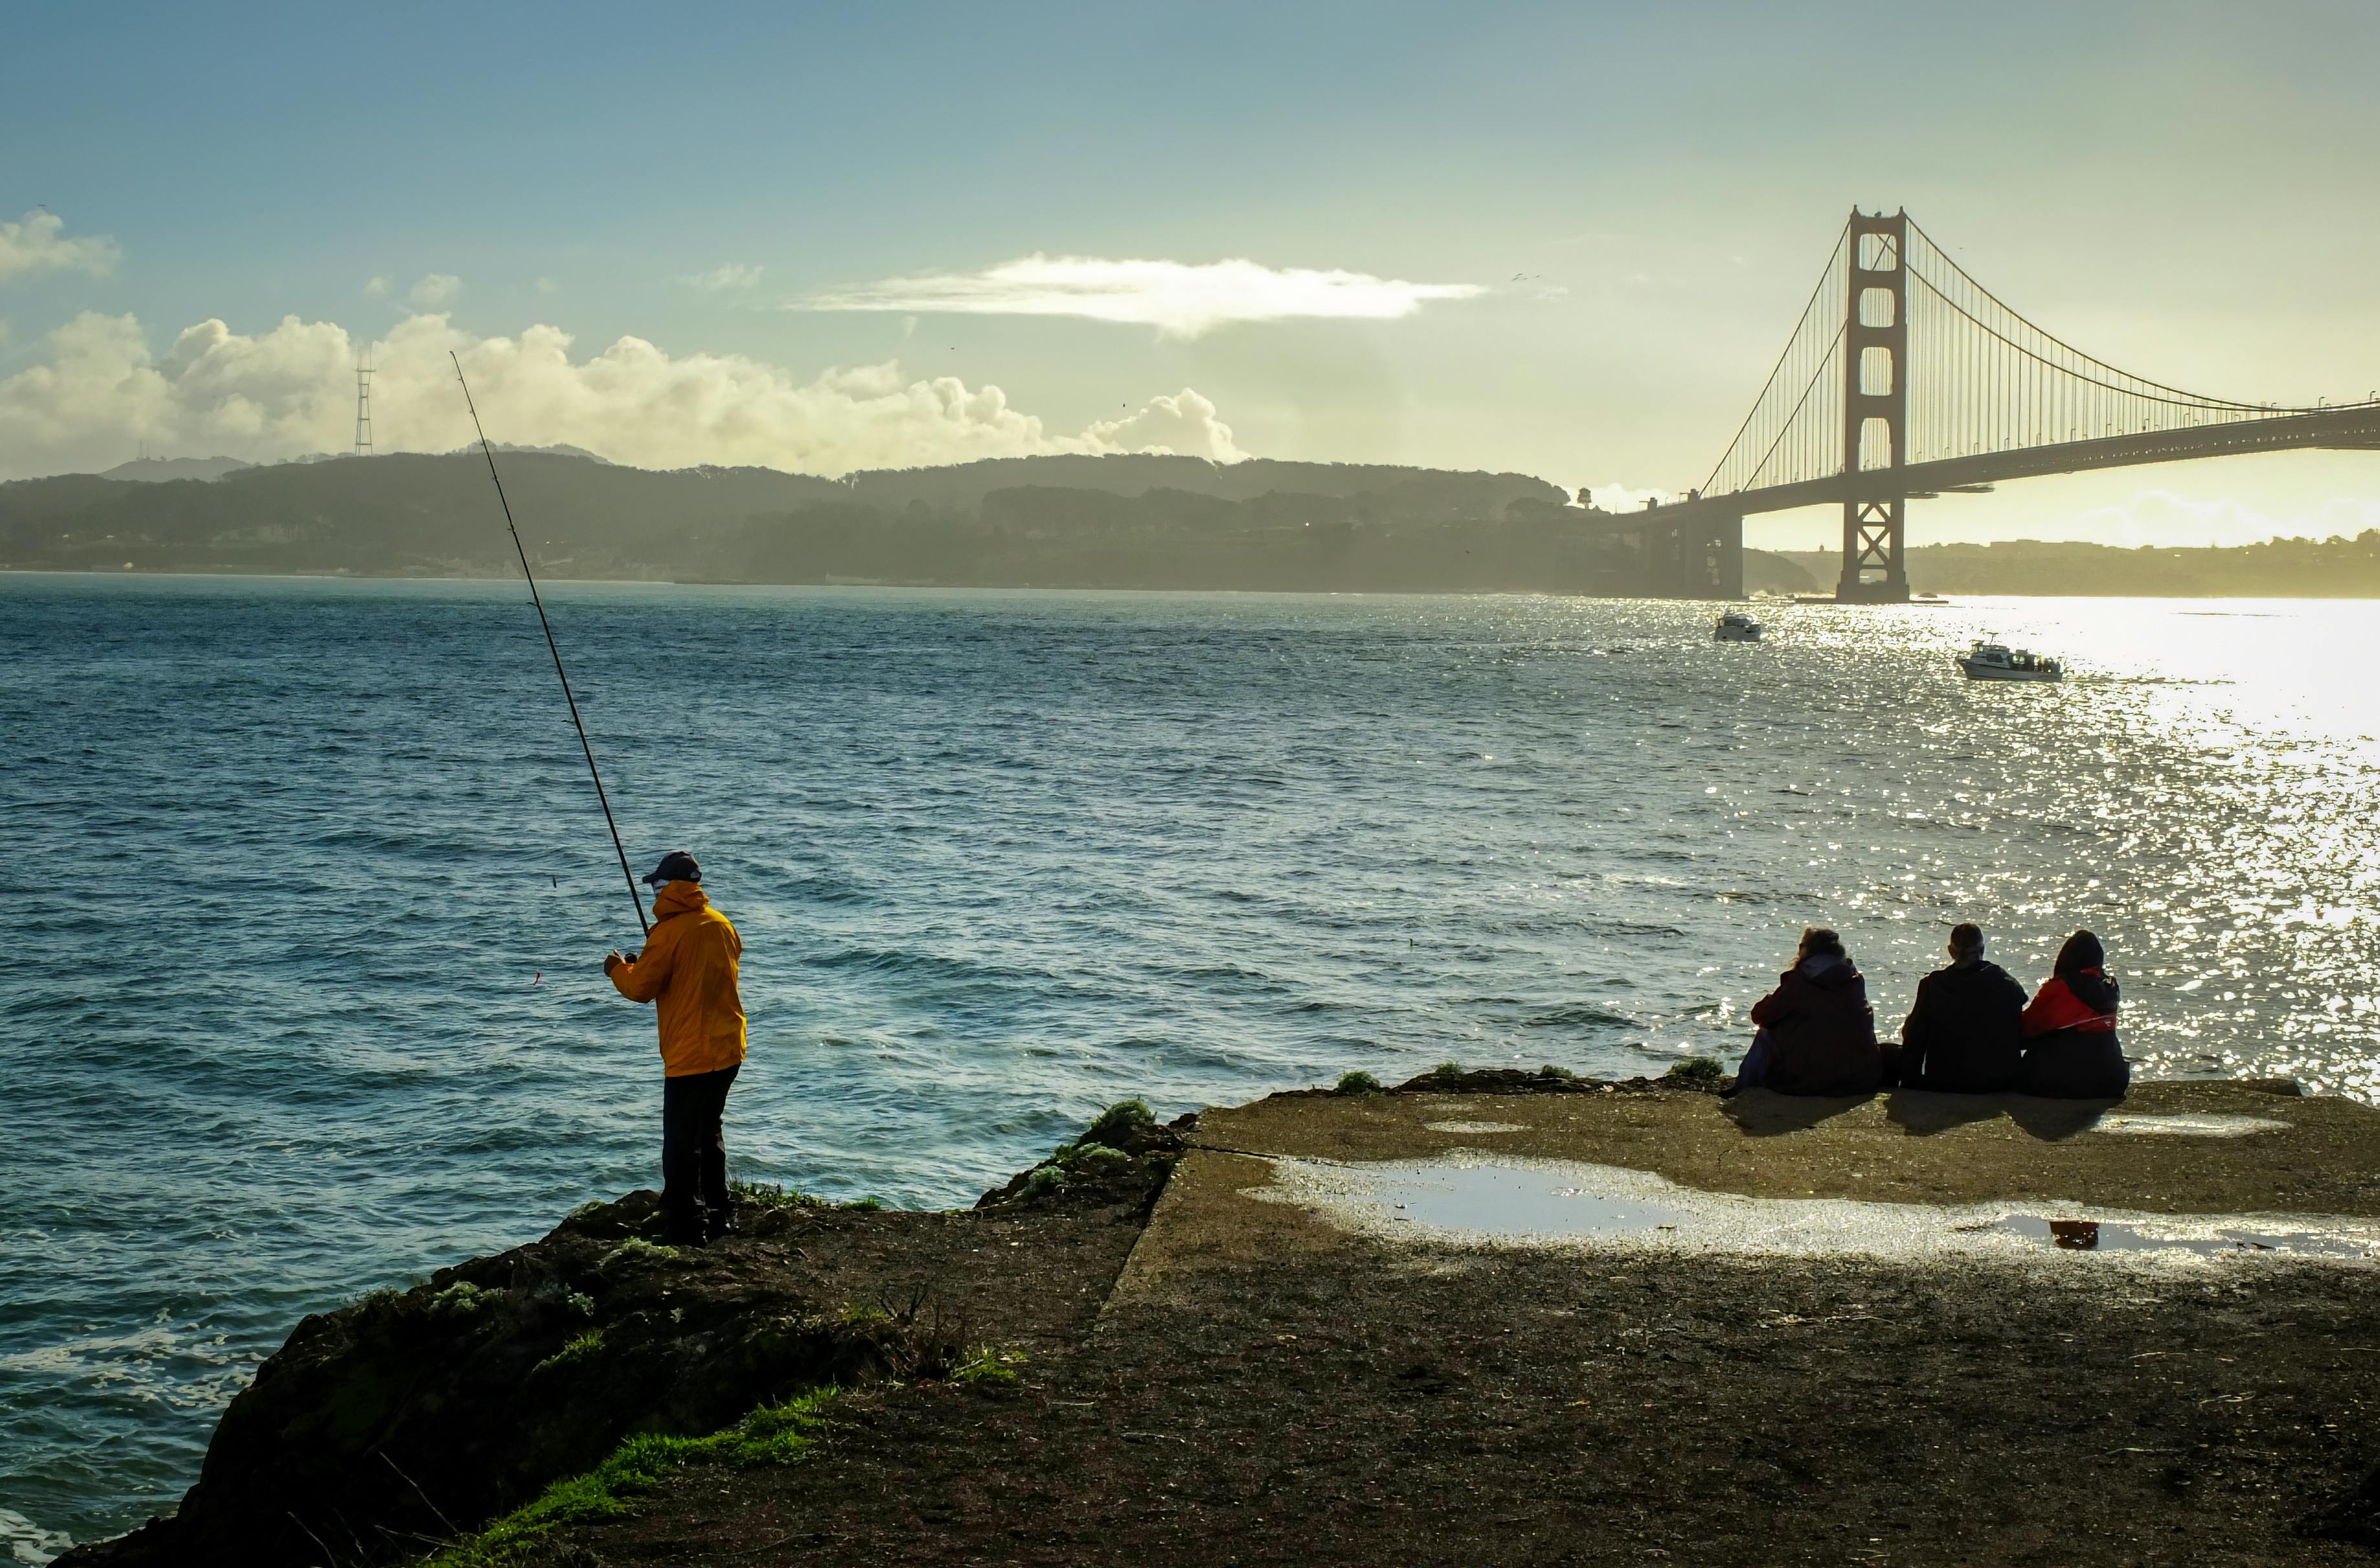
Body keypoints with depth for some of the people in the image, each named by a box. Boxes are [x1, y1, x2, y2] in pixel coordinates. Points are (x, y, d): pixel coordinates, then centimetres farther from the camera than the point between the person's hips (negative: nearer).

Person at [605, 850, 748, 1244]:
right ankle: (718, 1215, 30)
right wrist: (649, 961, 26)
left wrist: (617, 968, 8)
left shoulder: (670, 931, -15)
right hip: (729, 1049, 8)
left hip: (690, 1056, -8)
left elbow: (641, 987, -12)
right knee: (709, 1131, 23)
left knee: (681, 1146, -2)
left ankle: (688, 1233, -3)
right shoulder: (722, 924, 7)